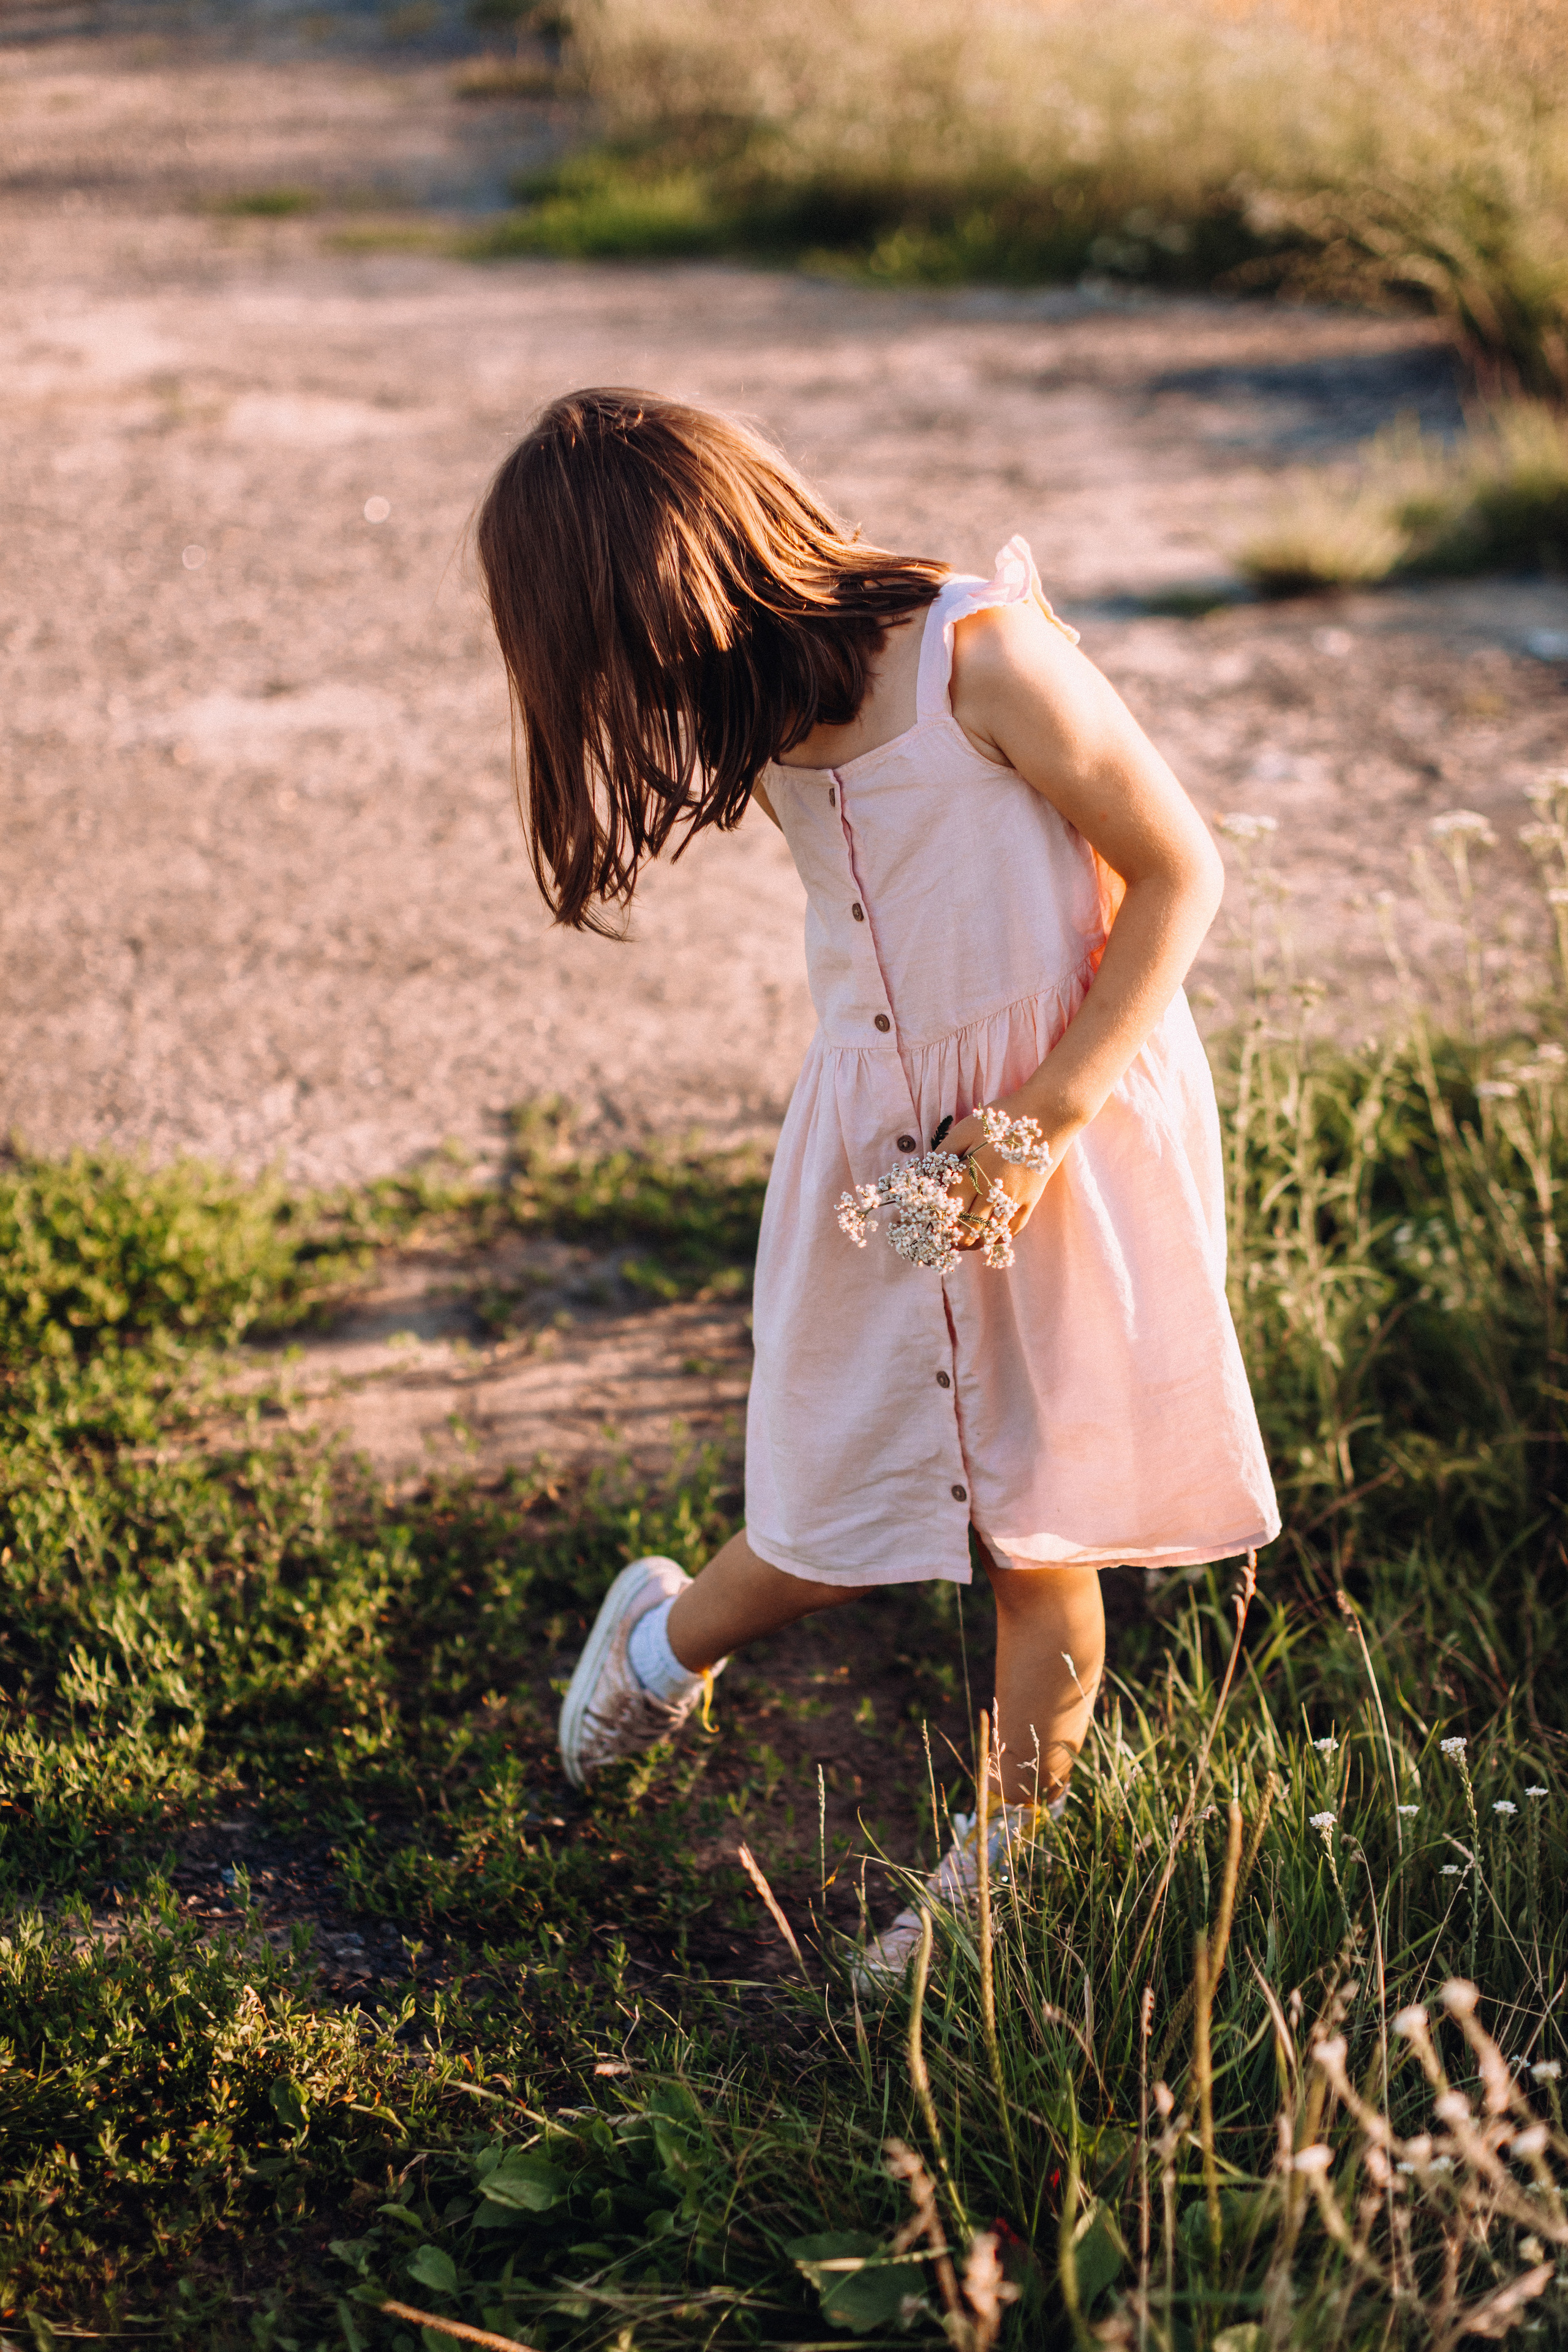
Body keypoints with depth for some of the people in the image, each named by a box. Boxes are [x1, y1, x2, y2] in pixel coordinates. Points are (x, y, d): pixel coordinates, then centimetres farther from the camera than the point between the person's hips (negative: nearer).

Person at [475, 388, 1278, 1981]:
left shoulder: (978, 655, -21)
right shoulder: (755, 720, -1)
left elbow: (1181, 870, -16)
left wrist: (1041, 1122, -18)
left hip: (1082, 1124, -4)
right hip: (880, 1140, 4)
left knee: (1041, 1538, 6)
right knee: (844, 1523, 9)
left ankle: (999, 1865, 28)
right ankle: (667, 1636, 41)